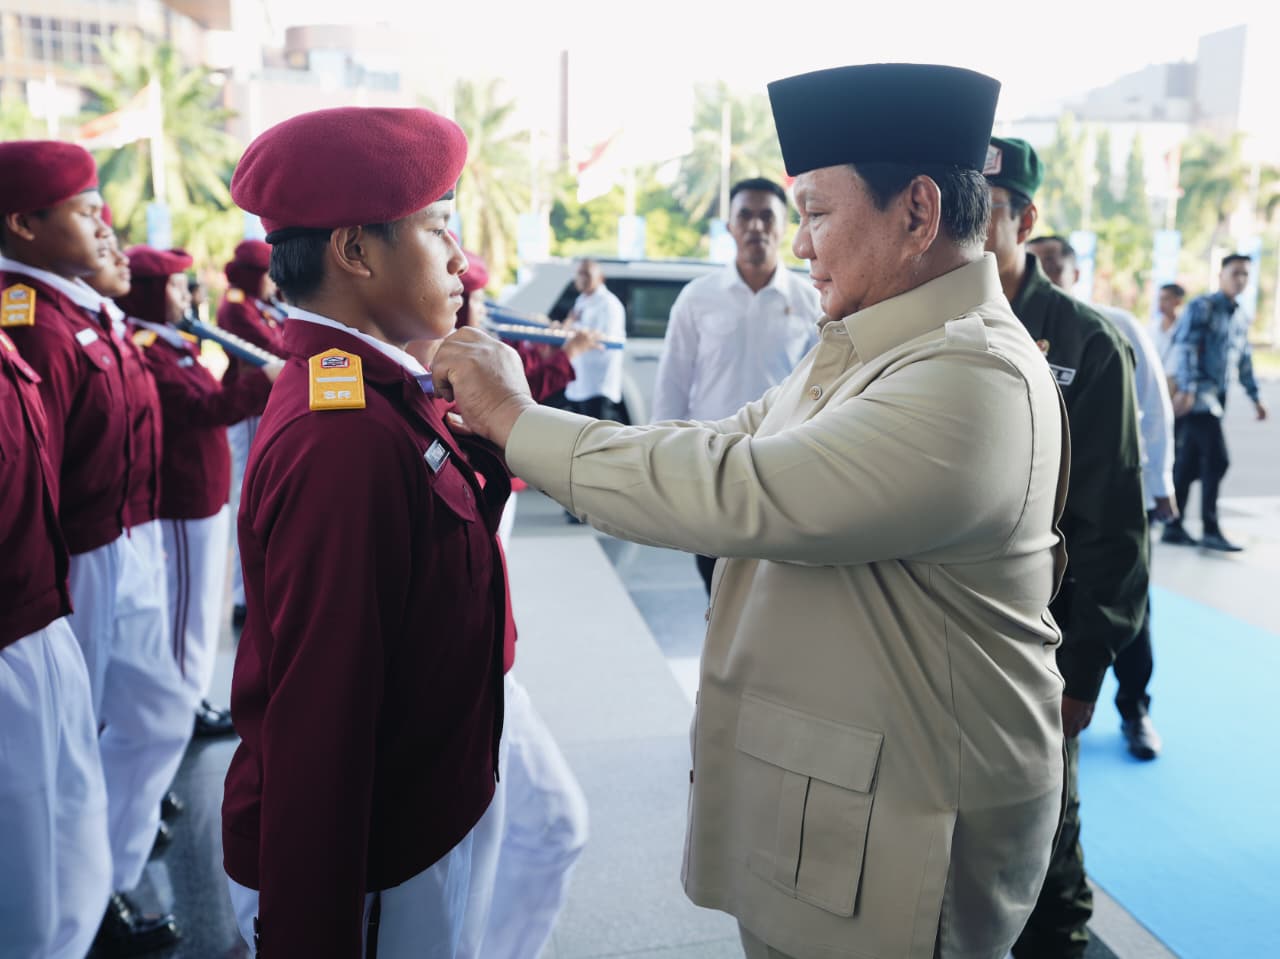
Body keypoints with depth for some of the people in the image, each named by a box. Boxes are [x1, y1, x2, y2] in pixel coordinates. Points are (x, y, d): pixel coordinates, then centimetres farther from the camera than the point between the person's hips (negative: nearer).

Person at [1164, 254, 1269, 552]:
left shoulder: (1241, 318, 20)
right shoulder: (1202, 307, -5)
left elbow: (1244, 359, 26)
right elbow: (1185, 347, -14)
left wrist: (1255, 396, 24)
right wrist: (1186, 389, -23)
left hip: (1217, 396, 8)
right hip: (1197, 393, -8)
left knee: (1189, 463, 8)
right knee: (1216, 460, -13)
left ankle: (1173, 527, 11)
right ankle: (1210, 530, -8)